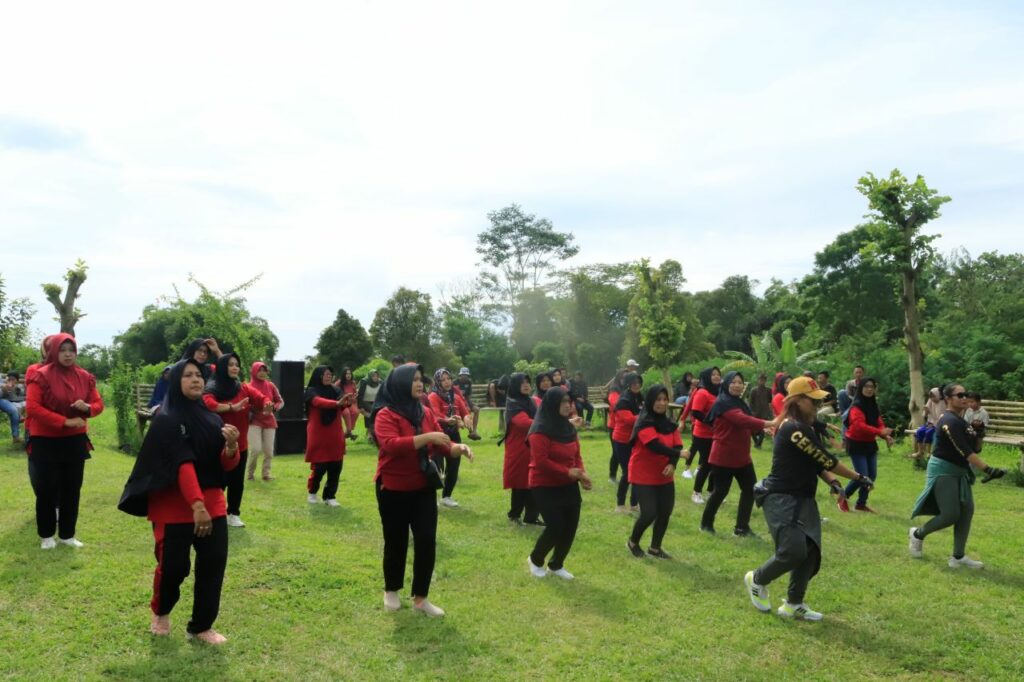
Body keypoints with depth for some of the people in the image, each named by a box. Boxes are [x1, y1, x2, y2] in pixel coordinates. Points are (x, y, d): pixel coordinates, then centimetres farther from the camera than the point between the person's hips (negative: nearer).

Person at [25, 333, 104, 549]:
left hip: (75, 441, 4)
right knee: (47, 489, 2)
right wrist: (65, 421, -21)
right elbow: (32, 406, -17)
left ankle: (67, 534, 20)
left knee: (72, 489, 8)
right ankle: (46, 535, 18)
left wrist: (87, 407, -15)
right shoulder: (42, 376, -11)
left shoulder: (84, 377, 3)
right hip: (46, 442, -4)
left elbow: (98, 403, 9)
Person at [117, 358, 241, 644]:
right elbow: (182, 463, -22)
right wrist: (197, 505, -32)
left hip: (212, 502, 5)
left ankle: (201, 626, 17)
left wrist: (231, 445, -21)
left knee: (213, 563, 0)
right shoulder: (166, 420, -11)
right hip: (174, 505, -5)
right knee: (173, 565, 2)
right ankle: (160, 612, 33)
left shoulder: (213, 419, 6)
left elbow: (227, 465, 2)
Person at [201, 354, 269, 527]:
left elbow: (261, 398, -3)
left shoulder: (244, 388, 8)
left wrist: (267, 405, -26)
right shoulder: (213, 388, -8)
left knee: (237, 480, 9)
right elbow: (208, 404, -27)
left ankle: (234, 514, 20)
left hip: (240, 444, 5)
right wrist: (232, 407, -34)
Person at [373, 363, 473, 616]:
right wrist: (426, 437, -34)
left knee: (427, 542, 1)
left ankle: (420, 597, 15)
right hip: (393, 490, -5)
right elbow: (390, 445, -30)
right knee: (396, 542, 9)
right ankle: (391, 591, 32)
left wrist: (458, 448, -14)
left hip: (424, 489, 5)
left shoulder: (425, 413, 4)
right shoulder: (386, 415, -14)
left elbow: (440, 445, 7)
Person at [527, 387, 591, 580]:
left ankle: (556, 565, 28)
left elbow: (576, 456, 12)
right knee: (556, 527, -9)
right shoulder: (540, 431, -19)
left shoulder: (569, 428, 7)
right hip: (545, 487, -8)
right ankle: (535, 560, 19)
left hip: (568, 486, 8)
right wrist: (567, 472, -25)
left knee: (570, 527, 7)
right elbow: (540, 461, -23)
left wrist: (582, 474, -6)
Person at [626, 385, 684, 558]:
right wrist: (678, 454, -32)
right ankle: (633, 542, 18)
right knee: (649, 513, -9)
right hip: (643, 476, -7)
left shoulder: (670, 423, 7)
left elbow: (677, 446, -3)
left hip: (664, 476, 7)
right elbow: (655, 446, -28)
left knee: (665, 512, 7)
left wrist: (672, 464, -21)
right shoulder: (644, 422, -16)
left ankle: (655, 547, 26)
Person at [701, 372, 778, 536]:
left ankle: (742, 528, 18)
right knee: (720, 491, 1)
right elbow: (743, 420, -32)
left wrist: (765, 428, -10)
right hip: (724, 457, -9)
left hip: (741, 456, 9)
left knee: (750, 489, 8)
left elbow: (747, 422, 10)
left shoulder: (739, 402, 13)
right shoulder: (723, 403, -19)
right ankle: (706, 524, 22)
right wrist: (770, 423, -38)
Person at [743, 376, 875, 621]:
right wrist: (858, 477, -7)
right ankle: (757, 579, 12)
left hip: (804, 500, 10)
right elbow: (826, 460, -17)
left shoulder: (808, 428, 11)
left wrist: (832, 481, -8)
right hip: (781, 500, -10)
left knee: (810, 553, 7)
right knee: (794, 552, -15)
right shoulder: (794, 429, -21)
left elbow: (818, 463, 12)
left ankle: (793, 605, 20)